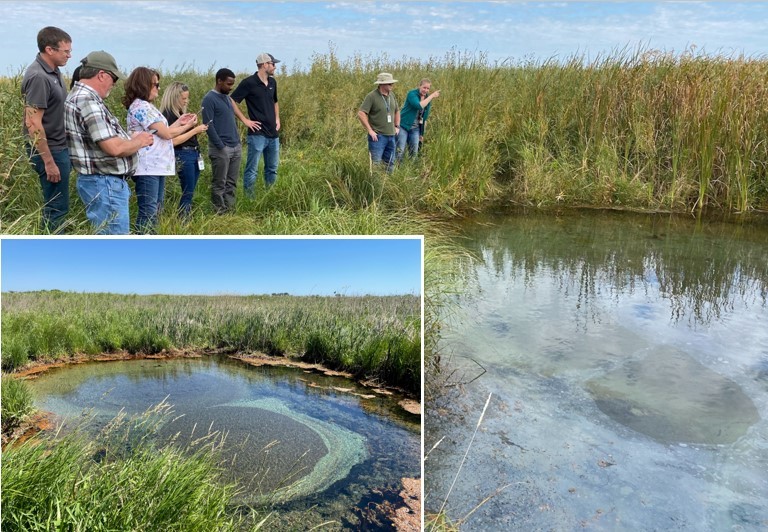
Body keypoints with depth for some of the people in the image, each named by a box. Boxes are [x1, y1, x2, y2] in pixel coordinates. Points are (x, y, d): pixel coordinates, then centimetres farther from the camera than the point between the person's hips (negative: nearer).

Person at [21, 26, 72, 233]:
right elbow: (33, 123, -23)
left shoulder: (53, 71, 8)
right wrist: (49, 161, -22)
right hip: (49, 150, -9)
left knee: (57, 204, 16)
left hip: (60, 146, 9)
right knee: (57, 207, -2)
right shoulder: (38, 77, -20)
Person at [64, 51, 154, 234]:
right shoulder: (88, 100, -19)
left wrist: (131, 139, 12)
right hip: (105, 184, -11)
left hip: (106, 182, 11)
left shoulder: (80, 96, 15)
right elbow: (114, 147, -25)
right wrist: (139, 142, -6)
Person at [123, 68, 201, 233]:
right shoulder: (141, 107, -14)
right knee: (148, 212, -8)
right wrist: (188, 126, 1)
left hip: (156, 166, 11)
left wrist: (179, 122, 15)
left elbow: (162, 133, 17)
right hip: (148, 168, -11)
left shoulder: (145, 106, 18)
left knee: (155, 210, 15)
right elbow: (166, 134, -13)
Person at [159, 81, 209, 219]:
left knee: (189, 193, 9)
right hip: (183, 156, -9)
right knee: (188, 193, -6)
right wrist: (195, 130, -16)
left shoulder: (181, 113, 15)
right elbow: (174, 141, -19)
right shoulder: (168, 115, -12)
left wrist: (198, 129, 8)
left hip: (194, 154, 9)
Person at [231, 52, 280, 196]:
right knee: (252, 169, -3)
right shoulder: (249, 82, -10)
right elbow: (232, 101, -11)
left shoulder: (272, 82, 12)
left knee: (272, 169, 14)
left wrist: (277, 118, 15)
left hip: (273, 133, 7)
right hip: (257, 133, -7)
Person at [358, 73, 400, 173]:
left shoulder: (392, 95, 10)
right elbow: (361, 113, -16)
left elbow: (397, 111, 26)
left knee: (390, 163, 13)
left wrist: (397, 126, 16)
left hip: (391, 135, 7)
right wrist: (370, 130, -16)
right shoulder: (372, 96, -11)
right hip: (378, 136, -7)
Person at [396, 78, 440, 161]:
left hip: (415, 129, 6)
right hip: (403, 126, -6)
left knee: (414, 153, 6)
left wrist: (422, 133, 15)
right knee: (400, 152, -10)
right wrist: (432, 96, -25)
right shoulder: (412, 94, -11)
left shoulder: (428, 98, 7)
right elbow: (419, 106, -30)